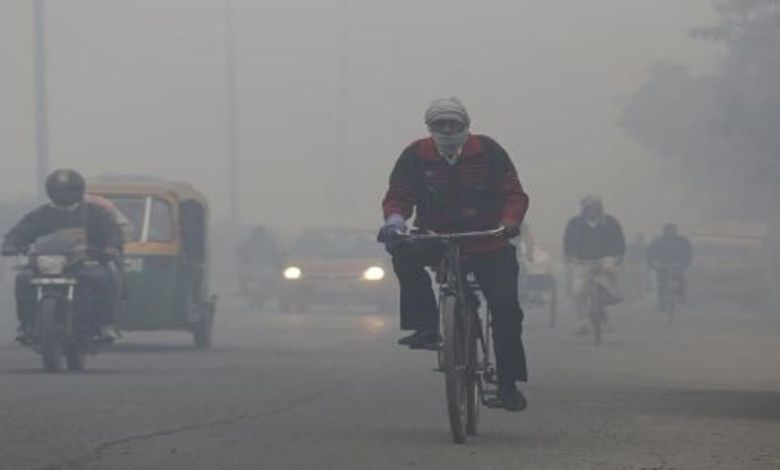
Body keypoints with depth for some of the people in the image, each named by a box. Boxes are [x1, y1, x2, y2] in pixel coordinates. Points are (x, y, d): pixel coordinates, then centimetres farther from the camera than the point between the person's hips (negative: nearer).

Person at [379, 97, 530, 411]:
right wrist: (394, 220, -26)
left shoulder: (487, 151, -4)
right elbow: (398, 196, -2)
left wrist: (509, 223, -25)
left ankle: (508, 385, -5)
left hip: (488, 246, -1)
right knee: (405, 254, -30)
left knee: (505, 307, -15)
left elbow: (514, 194, -5)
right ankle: (426, 327, -24)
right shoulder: (416, 155, -2)